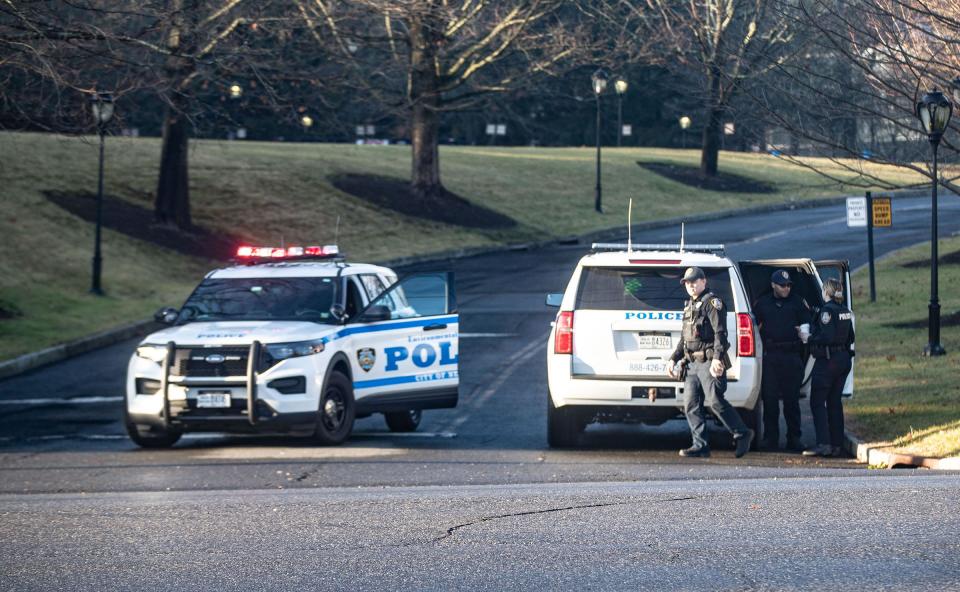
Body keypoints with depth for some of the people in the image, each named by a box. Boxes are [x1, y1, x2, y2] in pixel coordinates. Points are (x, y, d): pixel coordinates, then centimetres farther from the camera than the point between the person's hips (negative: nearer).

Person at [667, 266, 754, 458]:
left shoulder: (712, 302, -5)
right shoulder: (689, 306, 23)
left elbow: (720, 332, -16)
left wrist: (717, 358, -26)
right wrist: (674, 359, 24)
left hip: (709, 362, -9)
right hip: (692, 363, 9)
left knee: (715, 401, -15)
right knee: (691, 404, 1)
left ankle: (742, 434, -2)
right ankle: (700, 446, 3)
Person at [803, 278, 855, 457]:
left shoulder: (827, 310, -15)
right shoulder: (846, 311, 10)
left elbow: (827, 337, -23)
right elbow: (850, 337, 14)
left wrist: (810, 339, -10)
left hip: (827, 360, -8)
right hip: (844, 358, 8)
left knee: (817, 402, -4)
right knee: (834, 402, 13)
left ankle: (823, 444, -12)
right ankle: (837, 445, 12)